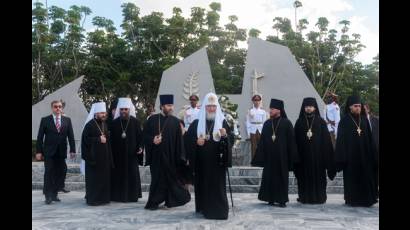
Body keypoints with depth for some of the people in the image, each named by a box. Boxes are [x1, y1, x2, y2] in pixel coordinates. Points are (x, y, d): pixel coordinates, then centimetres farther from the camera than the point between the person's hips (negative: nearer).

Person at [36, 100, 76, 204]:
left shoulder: (67, 120, 7)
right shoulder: (45, 120, 2)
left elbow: (71, 136, 5)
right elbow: (40, 137, 1)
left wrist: (72, 150, -2)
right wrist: (39, 151, -5)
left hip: (61, 152, 2)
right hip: (49, 152, -2)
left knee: (60, 174, 4)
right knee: (49, 174, -1)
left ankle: (54, 194, 17)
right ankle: (48, 195, 7)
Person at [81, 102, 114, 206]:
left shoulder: (104, 124, 12)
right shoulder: (90, 125, -10)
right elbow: (85, 139, -14)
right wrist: (98, 139, -18)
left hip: (104, 156, 7)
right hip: (94, 156, -7)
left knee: (104, 177, 9)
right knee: (94, 178, -2)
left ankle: (103, 197, 18)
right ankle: (93, 199, 6)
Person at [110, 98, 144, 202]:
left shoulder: (135, 121, 0)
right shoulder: (115, 122, 4)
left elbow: (140, 136, 0)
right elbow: (111, 138, 6)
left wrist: (140, 147, -14)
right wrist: (111, 150, -1)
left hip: (131, 153, -1)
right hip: (117, 154, 1)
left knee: (132, 174, 2)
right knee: (118, 174, 5)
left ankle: (132, 195, 14)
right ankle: (117, 195, 16)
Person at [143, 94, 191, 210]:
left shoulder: (175, 121, 3)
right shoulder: (152, 119, 1)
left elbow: (179, 140, 1)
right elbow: (145, 135, 1)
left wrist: (181, 157, -5)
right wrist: (153, 140, -19)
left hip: (171, 156, 1)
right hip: (156, 155, -1)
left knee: (171, 178, 7)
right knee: (157, 178, 5)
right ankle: (154, 202, 19)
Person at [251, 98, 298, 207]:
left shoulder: (286, 123, -3)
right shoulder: (267, 123, 7)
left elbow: (291, 140, -4)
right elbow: (262, 140, 5)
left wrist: (292, 157, -8)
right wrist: (260, 156, 0)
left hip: (281, 155, -3)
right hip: (269, 155, 3)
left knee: (282, 177, 3)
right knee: (269, 177, 5)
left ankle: (282, 199, 13)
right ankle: (271, 198, 17)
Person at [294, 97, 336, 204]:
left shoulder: (321, 122, 3)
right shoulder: (299, 122, 6)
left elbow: (326, 139, 1)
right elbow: (296, 140, 3)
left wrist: (326, 155, -7)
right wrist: (296, 155, -3)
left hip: (317, 154, 0)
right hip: (304, 154, 1)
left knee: (318, 175, 2)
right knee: (304, 176, 3)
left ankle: (319, 197, 12)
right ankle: (304, 197, 12)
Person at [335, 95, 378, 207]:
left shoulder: (364, 120, 8)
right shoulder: (345, 121, -4)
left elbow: (370, 138, 9)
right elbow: (341, 139, -7)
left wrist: (373, 154, 4)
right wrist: (342, 157, -13)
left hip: (364, 153, 4)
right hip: (351, 154, -4)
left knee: (366, 176, 5)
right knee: (352, 177, 1)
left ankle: (366, 199, 15)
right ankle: (352, 200, 10)